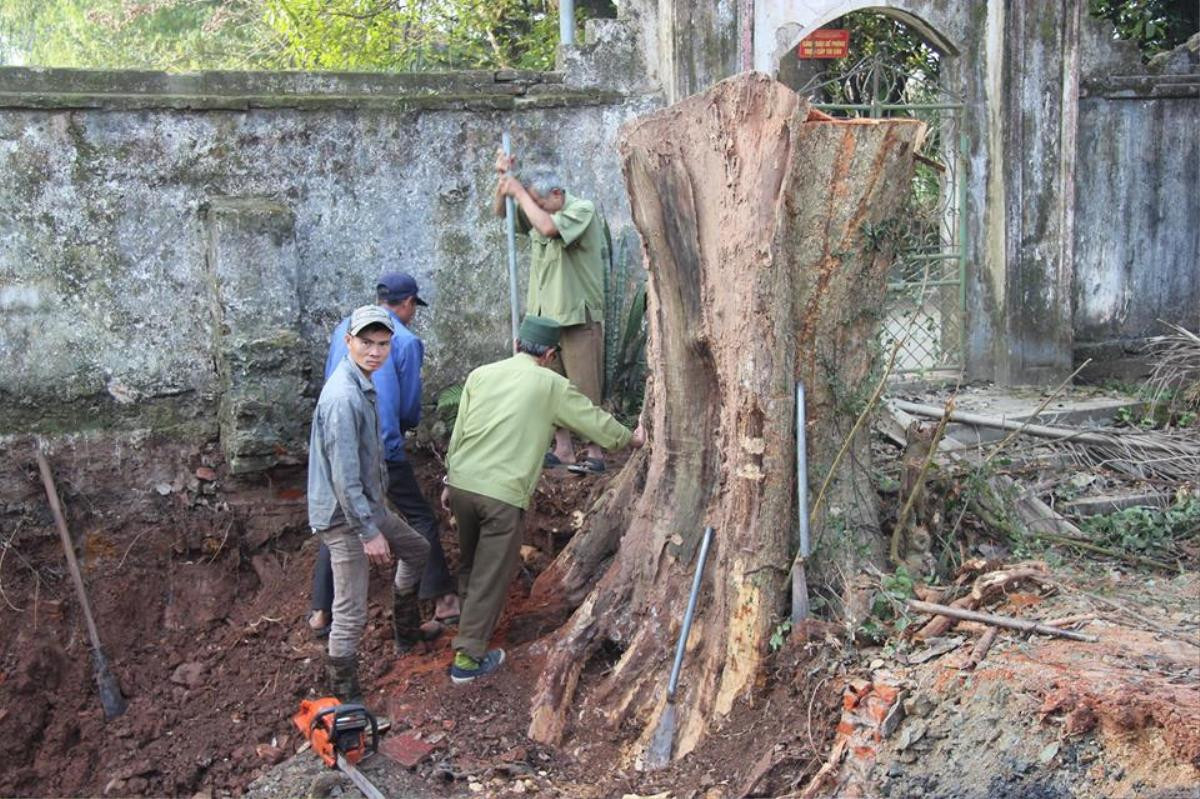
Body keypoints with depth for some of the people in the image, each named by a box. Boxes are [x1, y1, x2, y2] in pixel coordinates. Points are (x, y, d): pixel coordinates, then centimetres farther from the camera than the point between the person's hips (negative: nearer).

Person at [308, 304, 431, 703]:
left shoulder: (363, 386, 7)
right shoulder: (343, 397, -26)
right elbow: (344, 476, -27)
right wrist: (369, 532, -24)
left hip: (369, 506, 10)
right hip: (345, 519, -10)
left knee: (417, 549, 29)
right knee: (351, 615, -3)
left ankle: (406, 623, 48)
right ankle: (344, 696, 10)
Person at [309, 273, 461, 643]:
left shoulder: (343, 329, 8)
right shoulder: (406, 341, -7)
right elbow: (410, 408, -3)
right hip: (382, 446, -5)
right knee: (421, 519, 6)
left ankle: (321, 613, 18)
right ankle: (444, 602, 5)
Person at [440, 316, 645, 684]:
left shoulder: (481, 375, 9)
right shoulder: (551, 385, 1)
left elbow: (458, 433, 10)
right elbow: (595, 420, 13)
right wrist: (630, 438, 30)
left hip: (462, 483, 5)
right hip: (503, 494, -4)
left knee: (471, 560, 26)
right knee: (491, 575, 5)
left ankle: (468, 609, 46)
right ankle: (468, 658, 7)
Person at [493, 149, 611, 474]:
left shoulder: (583, 209, -11)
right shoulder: (537, 211, 10)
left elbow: (548, 227, -27)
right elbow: (500, 211, 17)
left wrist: (519, 192, -18)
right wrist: (503, 179, -1)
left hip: (578, 316, -7)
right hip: (545, 316, 7)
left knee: (585, 390, -3)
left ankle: (595, 454, 4)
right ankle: (563, 450, 18)